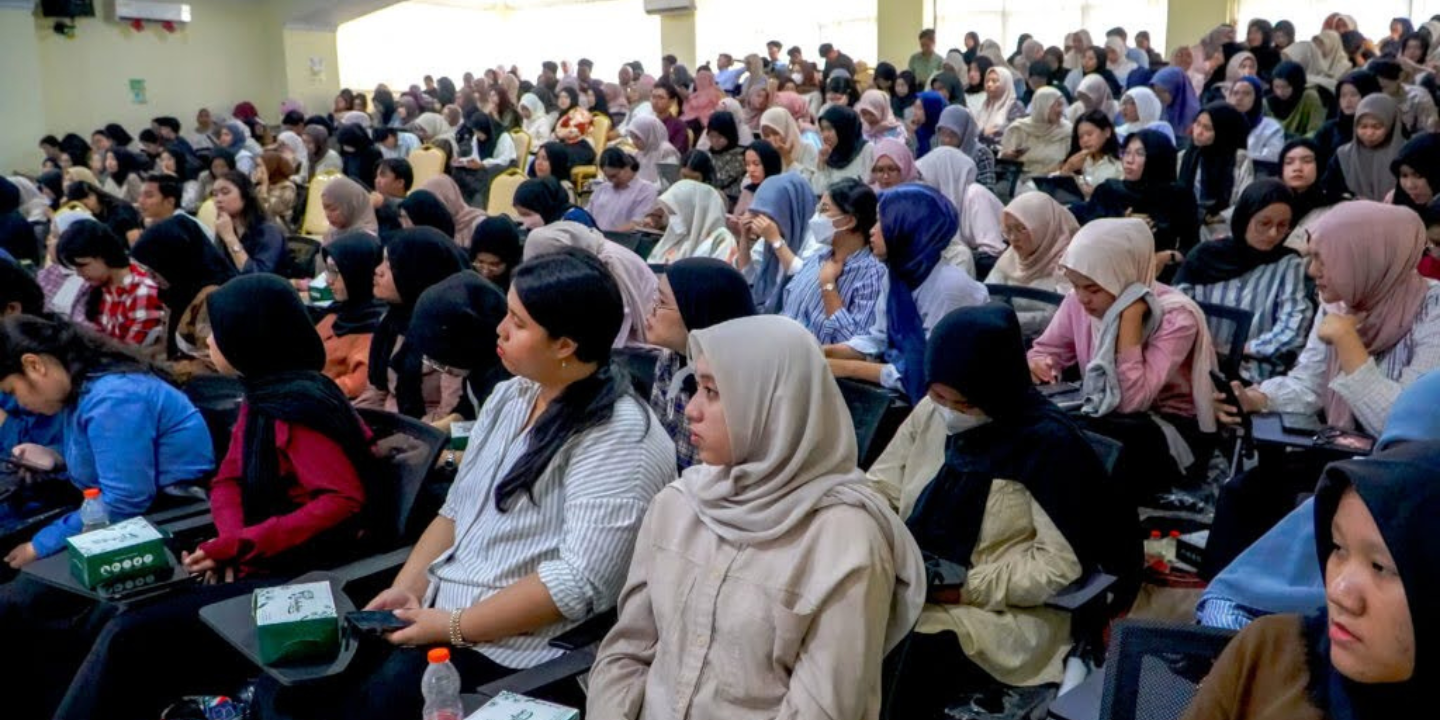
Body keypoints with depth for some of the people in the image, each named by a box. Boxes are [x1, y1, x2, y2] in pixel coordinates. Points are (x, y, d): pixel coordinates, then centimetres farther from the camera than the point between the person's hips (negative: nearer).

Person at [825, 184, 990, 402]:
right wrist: (828, 352, -8)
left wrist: (849, 368, -21)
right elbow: (879, 337, 8)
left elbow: (929, 374, -23)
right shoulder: (900, 274, 0)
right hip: (915, 392, 7)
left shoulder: (949, 287, -25)